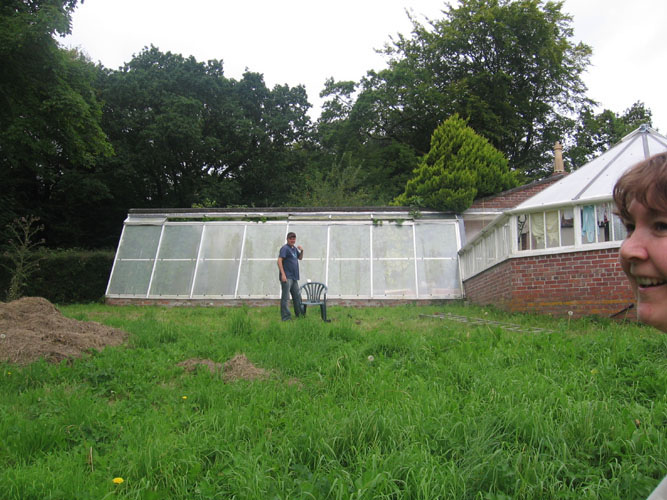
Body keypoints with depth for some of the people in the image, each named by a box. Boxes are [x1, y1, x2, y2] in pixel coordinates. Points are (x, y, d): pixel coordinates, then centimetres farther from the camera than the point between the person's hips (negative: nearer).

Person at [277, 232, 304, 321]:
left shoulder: (294, 248, 15)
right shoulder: (285, 248, -10)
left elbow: (300, 258, 28)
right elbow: (279, 261, -18)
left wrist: (302, 251, 6)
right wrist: (283, 274, -24)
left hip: (294, 277, 9)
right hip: (287, 277, -9)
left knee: (297, 296, 18)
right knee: (285, 297, -6)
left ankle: (300, 314, 30)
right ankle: (285, 317, -2)